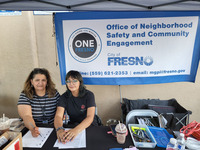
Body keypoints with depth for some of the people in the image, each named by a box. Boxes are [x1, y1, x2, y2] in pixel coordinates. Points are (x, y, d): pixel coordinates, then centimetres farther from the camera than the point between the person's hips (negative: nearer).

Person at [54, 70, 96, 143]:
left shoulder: (89, 95, -13)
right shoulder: (64, 97, -4)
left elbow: (90, 117, -24)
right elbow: (58, 116, -16)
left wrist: (76, 130, -41)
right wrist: (59, 129, -38)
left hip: (88, 126, -2)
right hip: (72, 126, 3)